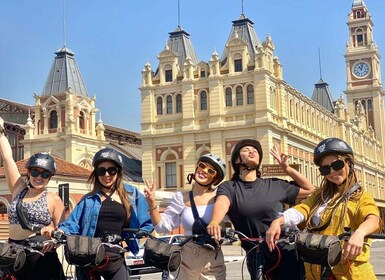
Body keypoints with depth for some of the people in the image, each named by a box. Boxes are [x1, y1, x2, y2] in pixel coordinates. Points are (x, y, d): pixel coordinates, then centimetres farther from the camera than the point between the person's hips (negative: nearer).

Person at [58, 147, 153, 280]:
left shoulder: (131, 194, 8)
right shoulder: (88, 199, 9)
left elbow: (146, 224, 9)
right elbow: (71, 225, 0)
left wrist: (129, 240, -3)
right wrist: (59, 233, -19)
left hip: (116, 260, -1)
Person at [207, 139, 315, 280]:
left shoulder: (274, 185, 8)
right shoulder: (228, 187, 2)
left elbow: (309, 189, 15)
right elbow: (222, 203, -20)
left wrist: (287, 168, 7)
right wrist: (214, 223, -41)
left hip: (287, 253, 1)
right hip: (257, 258, -1)